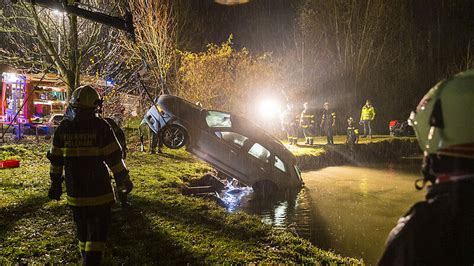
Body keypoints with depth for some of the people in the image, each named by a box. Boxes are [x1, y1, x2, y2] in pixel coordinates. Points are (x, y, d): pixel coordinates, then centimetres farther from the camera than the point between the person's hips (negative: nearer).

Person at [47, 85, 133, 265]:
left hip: (74, 192, 4)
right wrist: (124, 181, -2)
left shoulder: (63, 127, 1)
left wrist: (55, 183, 17)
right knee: (97, 231, 3)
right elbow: (114, 157, -11)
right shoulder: (100, 126, -11)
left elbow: (56, 159, 7)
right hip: (99, 191, -4)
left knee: (82, 230, 20)